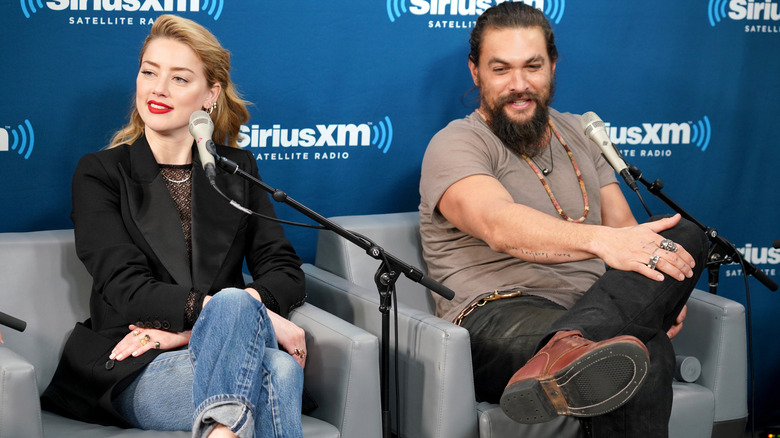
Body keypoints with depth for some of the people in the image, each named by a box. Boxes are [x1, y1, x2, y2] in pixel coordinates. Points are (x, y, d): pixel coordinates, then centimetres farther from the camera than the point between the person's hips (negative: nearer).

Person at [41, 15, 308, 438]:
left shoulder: (238, 169, 17)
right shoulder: (99, 174, 8)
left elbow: (286, 274, 6)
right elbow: (126, 289, -7)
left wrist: (189, 327, -11)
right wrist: (243, 311, -20)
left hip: (222, 351, 3)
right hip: (136, 372, -2)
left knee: (279, 368, -36)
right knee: (236, 302, -36)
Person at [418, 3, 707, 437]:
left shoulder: (578, 133, 23)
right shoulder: (457, 145, -1)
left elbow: (626, 232, 17)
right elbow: (499, 225, -23)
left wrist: (664, 293, -6)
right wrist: (600, 240, -39)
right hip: (498, 318, -8)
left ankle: (568, 347, -46)